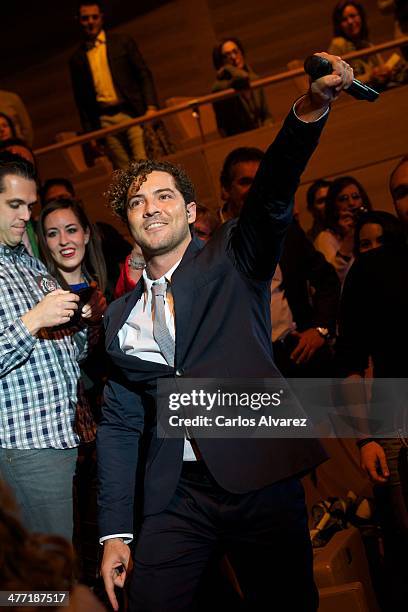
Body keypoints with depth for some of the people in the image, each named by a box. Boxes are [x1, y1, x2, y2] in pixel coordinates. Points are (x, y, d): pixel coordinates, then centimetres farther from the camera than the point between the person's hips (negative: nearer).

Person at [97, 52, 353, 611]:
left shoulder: (232, 260, 5)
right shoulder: (119, 318, 13)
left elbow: (273, 196, -13)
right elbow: (120, 424, 13)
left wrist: (311, 109, -32)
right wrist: (115, 530, 6)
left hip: (263, 480, -2)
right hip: (175, 498, 3)